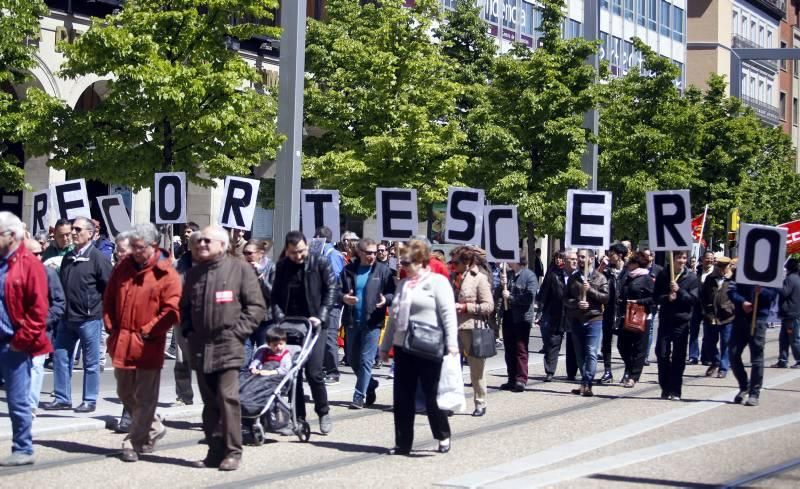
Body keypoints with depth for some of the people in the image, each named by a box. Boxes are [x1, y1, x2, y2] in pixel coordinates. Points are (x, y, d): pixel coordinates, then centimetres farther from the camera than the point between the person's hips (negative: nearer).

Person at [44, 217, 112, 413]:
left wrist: (100, 308, -8)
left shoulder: (98, 258, -9)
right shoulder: (68, 258, 12)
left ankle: (90, 401, 11)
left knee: (91, 362, 3)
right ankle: (62, 398, 14)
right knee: (60, 357, 6)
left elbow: (109, 288, -9)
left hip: (90, 318, -7)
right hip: (67, 317, 7)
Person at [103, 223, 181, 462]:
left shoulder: (166, 274, -9)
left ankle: (134, 443, 6)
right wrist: (111, 326, 7)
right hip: (121, 343, 6)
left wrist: (147, 332, -14)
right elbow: (109, 299, 17)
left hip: (149, 346, -6)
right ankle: (153, 428, 33)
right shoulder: (123, 267, 8)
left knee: (144, 398, -1)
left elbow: (171, 310, -13)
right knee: (125, 393, 15)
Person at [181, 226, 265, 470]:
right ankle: (215, 450, 14)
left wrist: (238, 331, -10)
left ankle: (232, 452, -6)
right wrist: (188, 331, 10)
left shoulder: (239, 268, -2)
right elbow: (184, 307, 25)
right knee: (209, 402, 8)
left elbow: (256, 306, -4)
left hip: (228, 345, -6)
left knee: (227, 398, -11)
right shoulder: (194, 273, 16)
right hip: (200, 347, 6)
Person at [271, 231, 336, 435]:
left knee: (314, 371, -10)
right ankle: (298, 416, 12)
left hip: (313, 324, -3)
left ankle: (323, 413, 8)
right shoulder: (282, 266, 7)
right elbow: (275, 295, 8)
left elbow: (331, 290, -3)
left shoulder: (320, 263, -2)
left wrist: (320, 316, -11)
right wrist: (279, 318, -6)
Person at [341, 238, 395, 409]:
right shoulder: (349, 270, 5)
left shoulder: (383, 270, -2)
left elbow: (392, 292, 1)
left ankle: (359, 396, 3)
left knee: (366, 360, -4)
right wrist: (343, 298, -12)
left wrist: (386, 299, -20)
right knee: (352, 358, 12)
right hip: (352, 321, 4)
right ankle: (370, 384, 34)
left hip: (372, 322, -4)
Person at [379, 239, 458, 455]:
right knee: (402, 398, 5)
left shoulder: (437, 282, -4)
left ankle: (443, 436, 20)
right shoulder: (403, 284, 17)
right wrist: (385, 346, 20)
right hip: (403, 348, 7)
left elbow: (448, 313, -12)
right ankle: (403, 443, 12)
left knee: (431, 396, 1)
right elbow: (394, 317, 21)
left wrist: (451, 343, -22)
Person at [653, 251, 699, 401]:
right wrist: (667, 298, -16)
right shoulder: (663, 275, 3)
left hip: (682, 321, -2)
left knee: (678, 357, 1)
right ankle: (665, 388, 13)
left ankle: (675, 391, 9)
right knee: (662, 354, -1)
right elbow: (656, 297, 4)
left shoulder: (691, 277, -2)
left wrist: (679, 291, -19)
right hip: (665, 320, 2)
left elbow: (694, 299, -7)